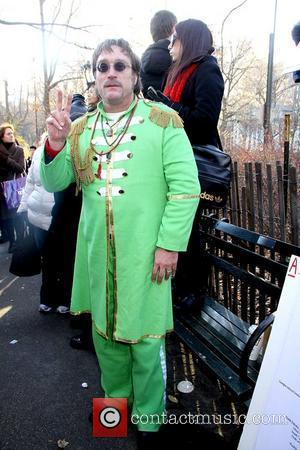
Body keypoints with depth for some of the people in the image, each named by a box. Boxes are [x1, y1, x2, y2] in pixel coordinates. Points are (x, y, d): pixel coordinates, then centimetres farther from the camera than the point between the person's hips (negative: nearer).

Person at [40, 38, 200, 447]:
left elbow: (185, 187, -8)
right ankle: (116, 398, 44)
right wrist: (56, 145, -10)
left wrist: (169, 243, -14)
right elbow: (55, 183, 9)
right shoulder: (81, 129, 11)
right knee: (104, 328, 18)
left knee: (144, 336, 6)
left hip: (145, 251, -4)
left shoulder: (162, 121, -3)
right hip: (97, 250, 5)